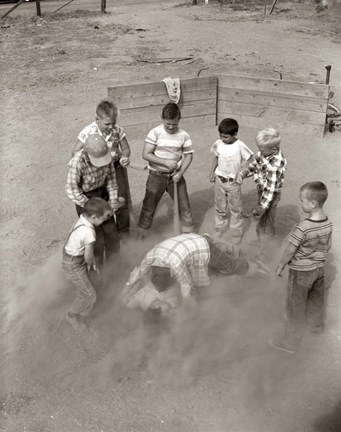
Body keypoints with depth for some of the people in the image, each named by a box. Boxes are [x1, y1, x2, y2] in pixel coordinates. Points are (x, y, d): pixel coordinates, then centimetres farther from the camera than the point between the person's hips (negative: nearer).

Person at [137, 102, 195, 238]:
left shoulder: (183, 135, -6)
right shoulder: (155, 133, -13)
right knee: (149, 205, 9)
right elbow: (145, 154, -15)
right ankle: (141, 233, 28)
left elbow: (188, 155, 1)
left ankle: (189, 230, 29)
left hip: (175, 176, 2)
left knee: (184, 205, 10)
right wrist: (165, 162, -23)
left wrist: (180, 173, -11)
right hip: (156, 176, -2)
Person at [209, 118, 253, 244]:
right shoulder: (218, 144, -7)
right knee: (219, 207, 18)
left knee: (235, 209, 9)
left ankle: (237, 233, 22)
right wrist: (212, 173, 3)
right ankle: (219, 227, 37)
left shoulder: (240, 146, -20)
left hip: (233, 182, -4)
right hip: (219, 180, 4)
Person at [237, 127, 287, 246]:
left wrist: (262, 206, -21)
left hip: (270, 196, -7)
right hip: (261, 189, 7)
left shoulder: (275, 166, -37)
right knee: (261, 218, 29)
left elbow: (271, 189, -29)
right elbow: (254, 165, 3)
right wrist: (242, 173, -14)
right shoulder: (265, 153, -14)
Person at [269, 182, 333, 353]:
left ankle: (290, 342, 22)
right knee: (317, 300, 28)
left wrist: (280, 266, -5)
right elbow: (328, 246, 4)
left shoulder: (302, 228, -32)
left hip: (300, 272, -6)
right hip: (319, 268, 7)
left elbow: (290, 251, -21)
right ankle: (317, 325, 52)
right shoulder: (328, 223, -11)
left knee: (295, 308, 9)